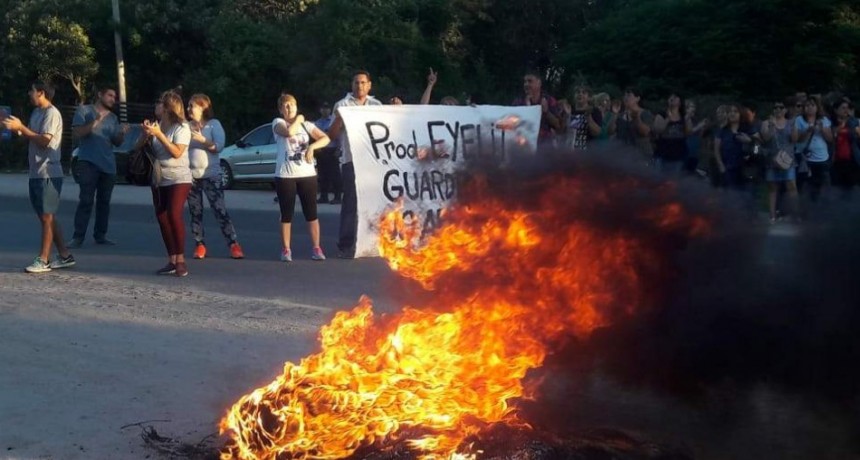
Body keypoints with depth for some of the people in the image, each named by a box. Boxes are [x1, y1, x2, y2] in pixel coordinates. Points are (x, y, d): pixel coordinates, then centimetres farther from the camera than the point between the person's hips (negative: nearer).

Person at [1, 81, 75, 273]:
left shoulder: (52, 113, -12)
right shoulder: (36, 112, 16)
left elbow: (44, 141, -22)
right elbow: (31, 137, 17)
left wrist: (20, 127, -21)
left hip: (48, 174, -10)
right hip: (36, 173, 10)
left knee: (47, 216, -5)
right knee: (47, 216, 11)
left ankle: (43, 260, -3)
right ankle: (64, 255, 17)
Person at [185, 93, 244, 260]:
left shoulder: (214, 124, 1)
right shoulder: (187, 126, 9)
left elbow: (219, 146, -10)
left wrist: (202, 140, -21)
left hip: (211, 175, -4)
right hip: (191, 175, 4)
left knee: (220, 210, -9)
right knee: (195, 212, 5)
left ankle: (233, 244, -8)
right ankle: (200, 245, 13)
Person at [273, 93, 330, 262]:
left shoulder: (306, 124, 10)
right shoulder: (278, 122, 1)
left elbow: (325, 138, 3)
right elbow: (288, 132, -21)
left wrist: (312, 147, -13)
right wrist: (298, 120, -3)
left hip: (307, 174, 2)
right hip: (285, 175, -2)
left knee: (311, 212, 2)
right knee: (287, 213, 2)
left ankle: (316, 248, 7)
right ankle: (286, 250, 10)